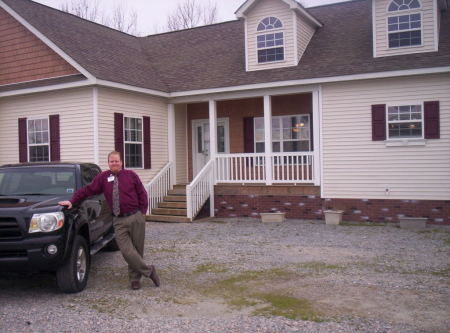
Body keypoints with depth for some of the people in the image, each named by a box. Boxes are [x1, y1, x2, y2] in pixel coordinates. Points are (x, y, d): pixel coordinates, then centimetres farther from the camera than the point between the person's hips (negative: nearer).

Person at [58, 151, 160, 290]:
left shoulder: (131, 175, 5)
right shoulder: (103, 177, 5)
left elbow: (142, 193, 7)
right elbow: (87, 190, 4)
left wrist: (142, 212, 1)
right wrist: (72, 201, -4)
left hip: (136, 218, 0)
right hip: (119, 221, 0)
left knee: (137, 250, 4)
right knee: (127, 251, -11)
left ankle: (135, 278, 20)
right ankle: (149, 271, 4)